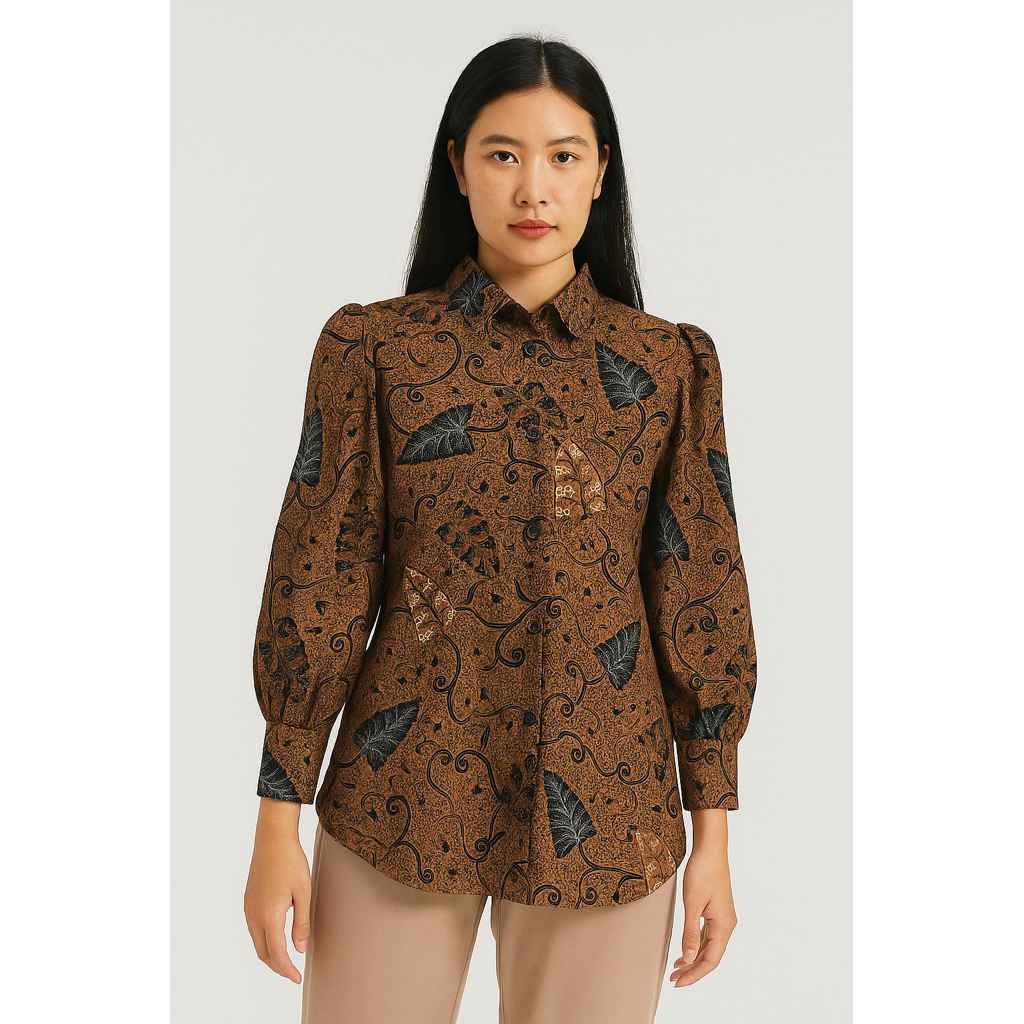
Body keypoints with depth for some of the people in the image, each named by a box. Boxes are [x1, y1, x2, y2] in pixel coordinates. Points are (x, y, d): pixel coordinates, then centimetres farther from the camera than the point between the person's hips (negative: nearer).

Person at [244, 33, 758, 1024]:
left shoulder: (670, 365, 1)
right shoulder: (372, 346, -2)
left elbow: (700, 602, 3)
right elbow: (317, 589, -1)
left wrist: (713, 836, 3)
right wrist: (277, 825, -1)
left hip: (603, 810, 1)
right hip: (401, 799, 0)